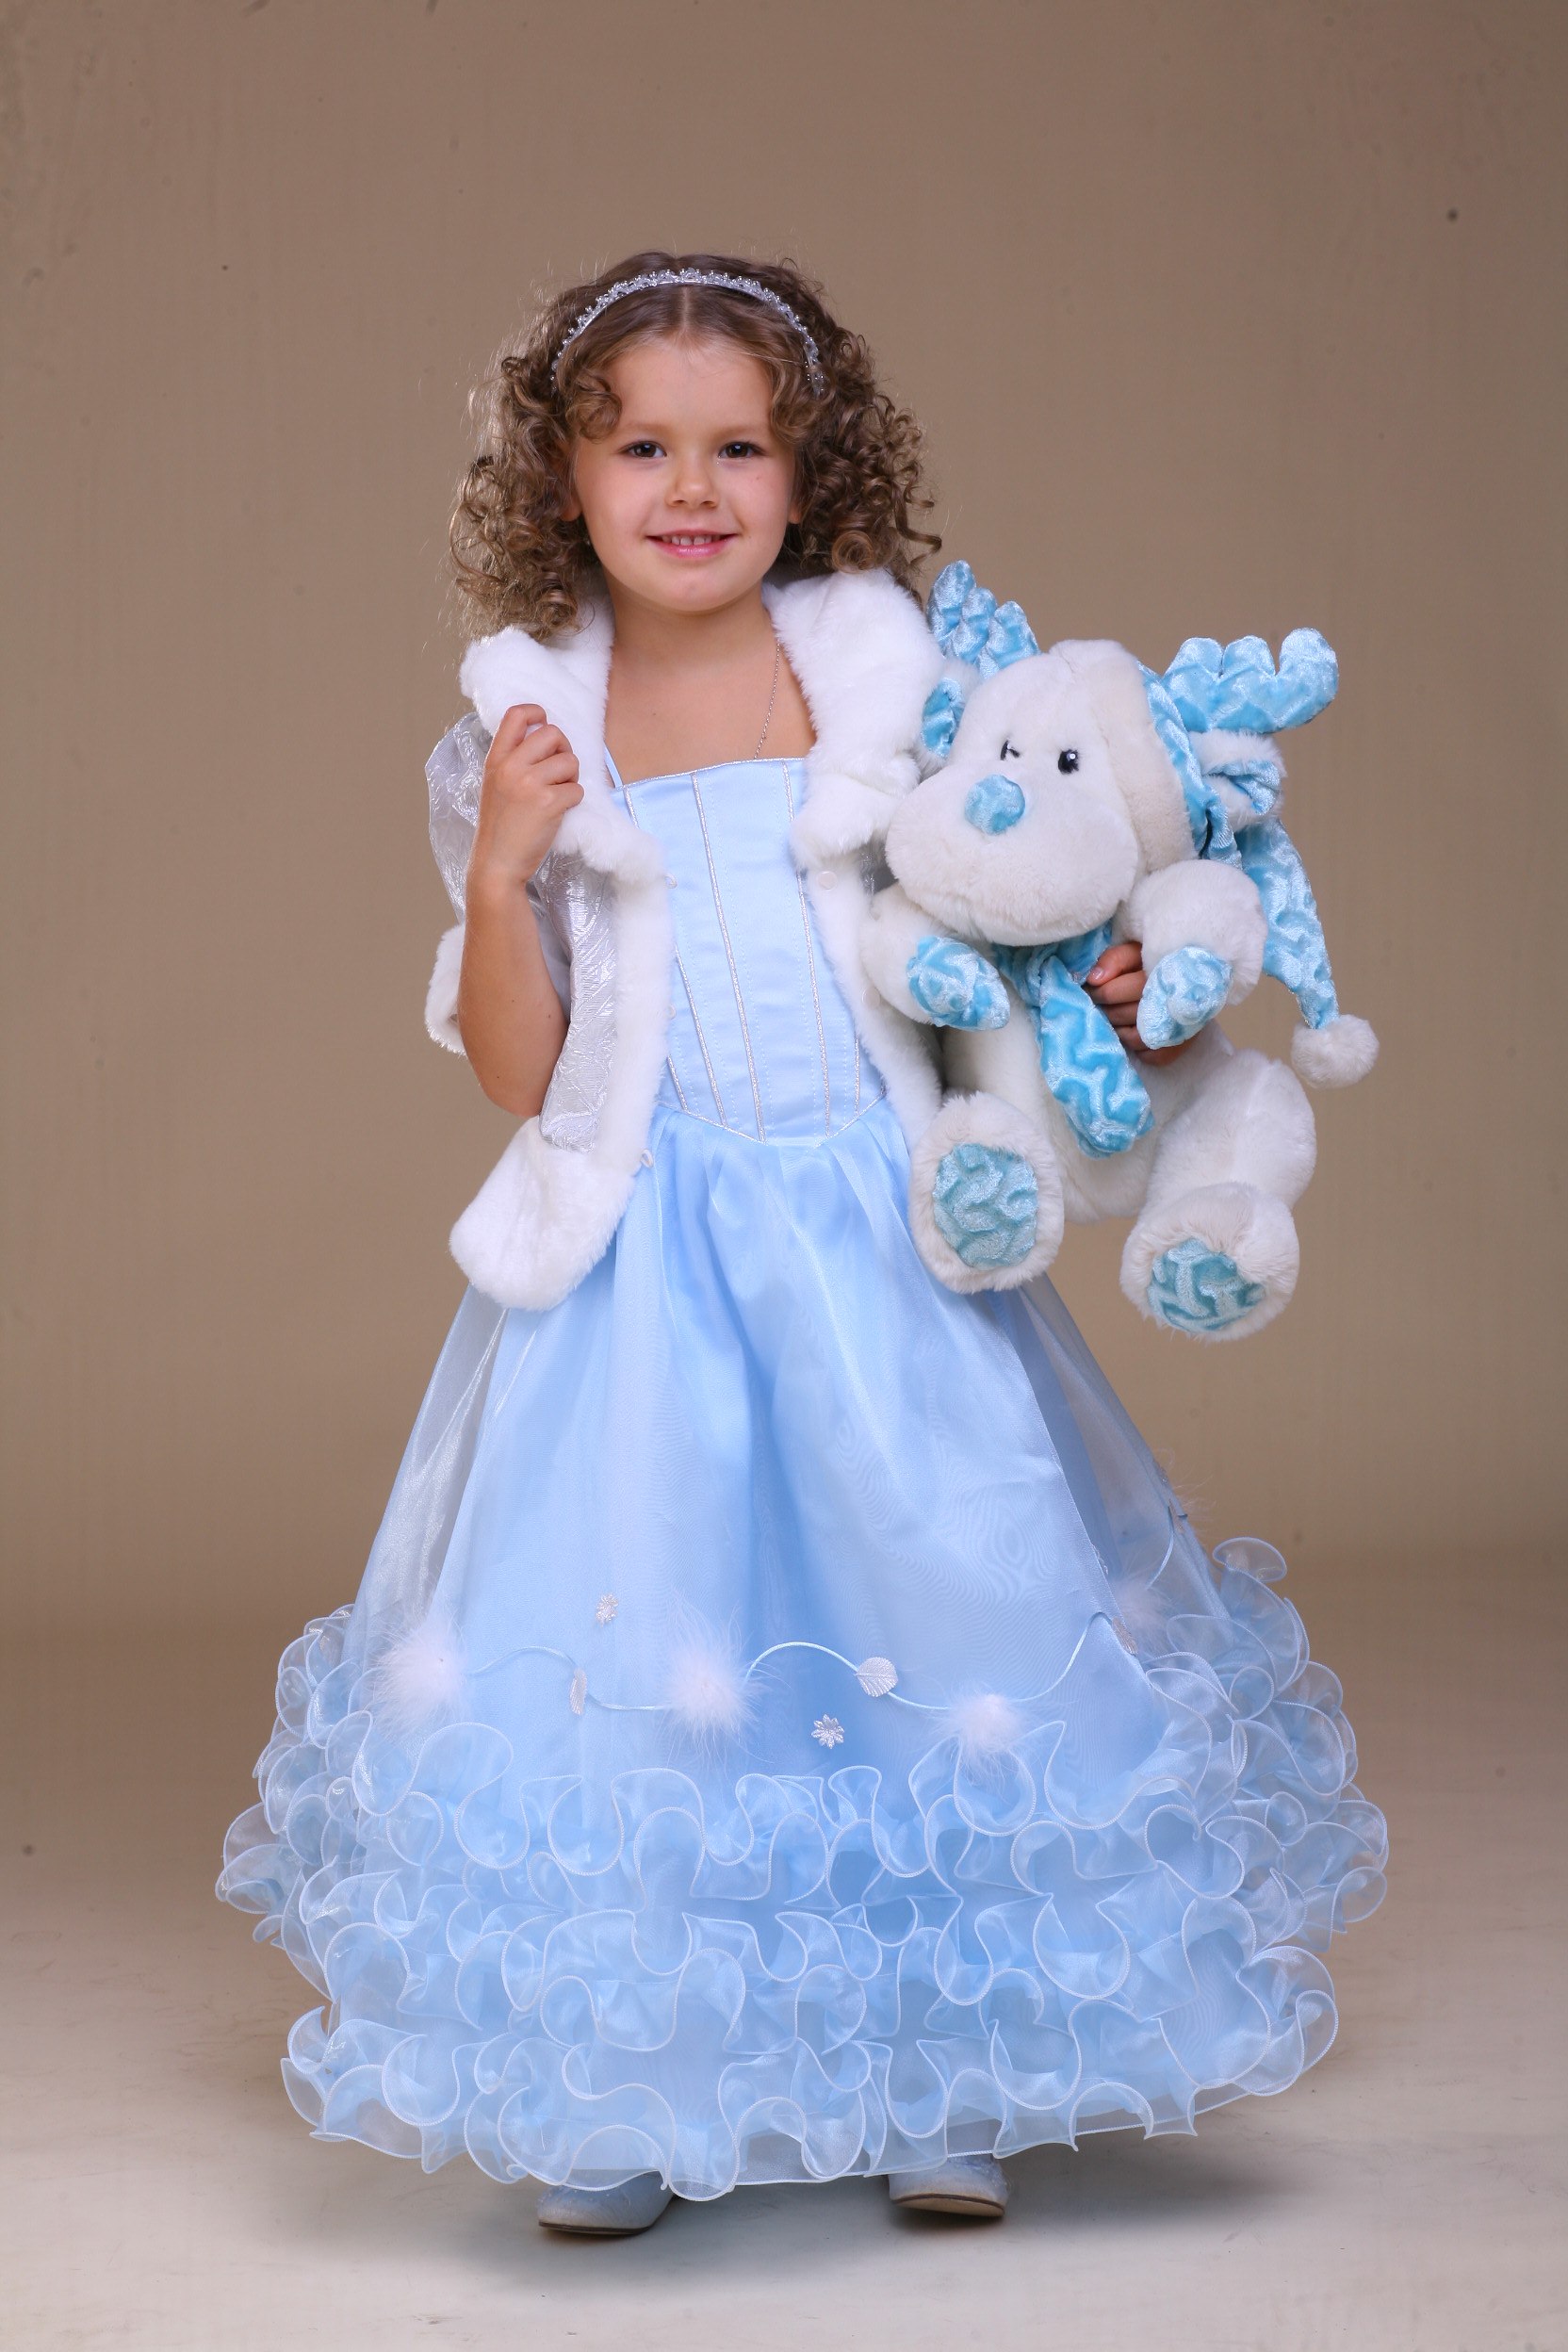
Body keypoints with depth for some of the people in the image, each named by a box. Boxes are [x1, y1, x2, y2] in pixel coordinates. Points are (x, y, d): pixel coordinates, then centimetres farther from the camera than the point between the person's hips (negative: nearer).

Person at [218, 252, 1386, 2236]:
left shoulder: (886, 674, 4)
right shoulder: (528, 727, 3)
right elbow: (513, 1071, 2)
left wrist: (1096, 987, -8)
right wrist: (501, 867, -11)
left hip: (880, 1240, 1)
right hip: (642, 1258, 0)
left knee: (943, 1612, -2)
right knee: (628, 1630, -2)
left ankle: (942, 2083, 15)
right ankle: (619, 2096, 14)